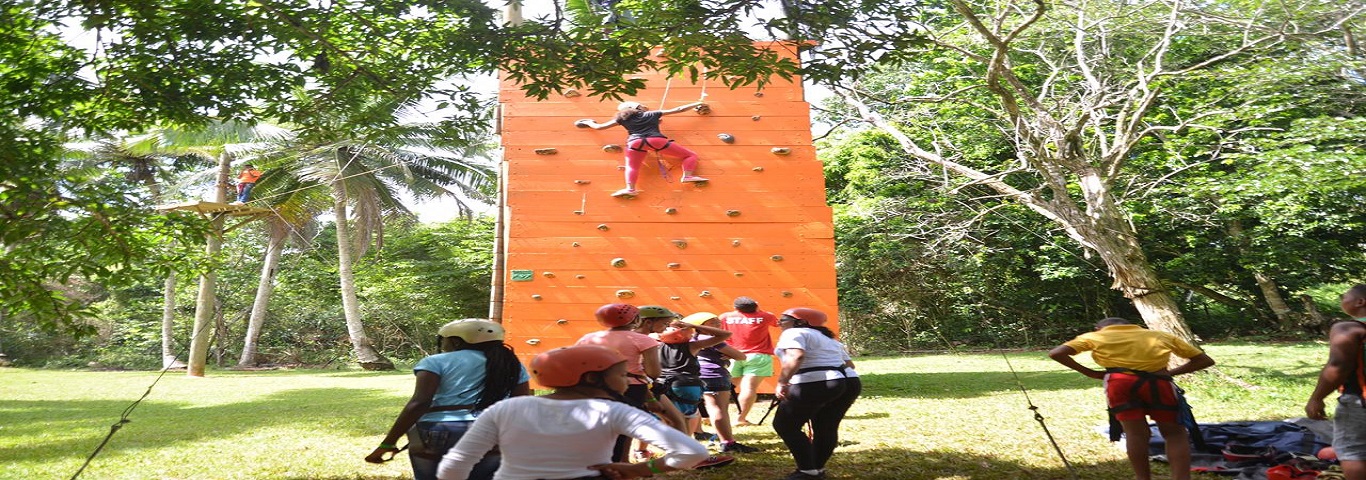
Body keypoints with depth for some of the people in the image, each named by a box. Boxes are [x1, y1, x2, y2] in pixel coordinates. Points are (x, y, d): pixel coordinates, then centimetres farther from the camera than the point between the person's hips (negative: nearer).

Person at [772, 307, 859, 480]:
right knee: (826, 428, 18)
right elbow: (849, 364, 25)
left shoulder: (793, 333, 0)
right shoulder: (829, 339, 26)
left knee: (785, 426, 3)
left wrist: (782, 383, -19)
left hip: (815, 385, -9)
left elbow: (796, 357, -18)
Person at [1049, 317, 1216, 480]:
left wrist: (1090, 373, 16)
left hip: (1120, 382, -1)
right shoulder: (1161, 335, 32)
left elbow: (1055, 353, 11)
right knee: (1175, 434, 14)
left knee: (1135, 433, 12)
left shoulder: (1095, 336, 25)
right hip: (1157, 382, 1)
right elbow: (1205, 360, 29)